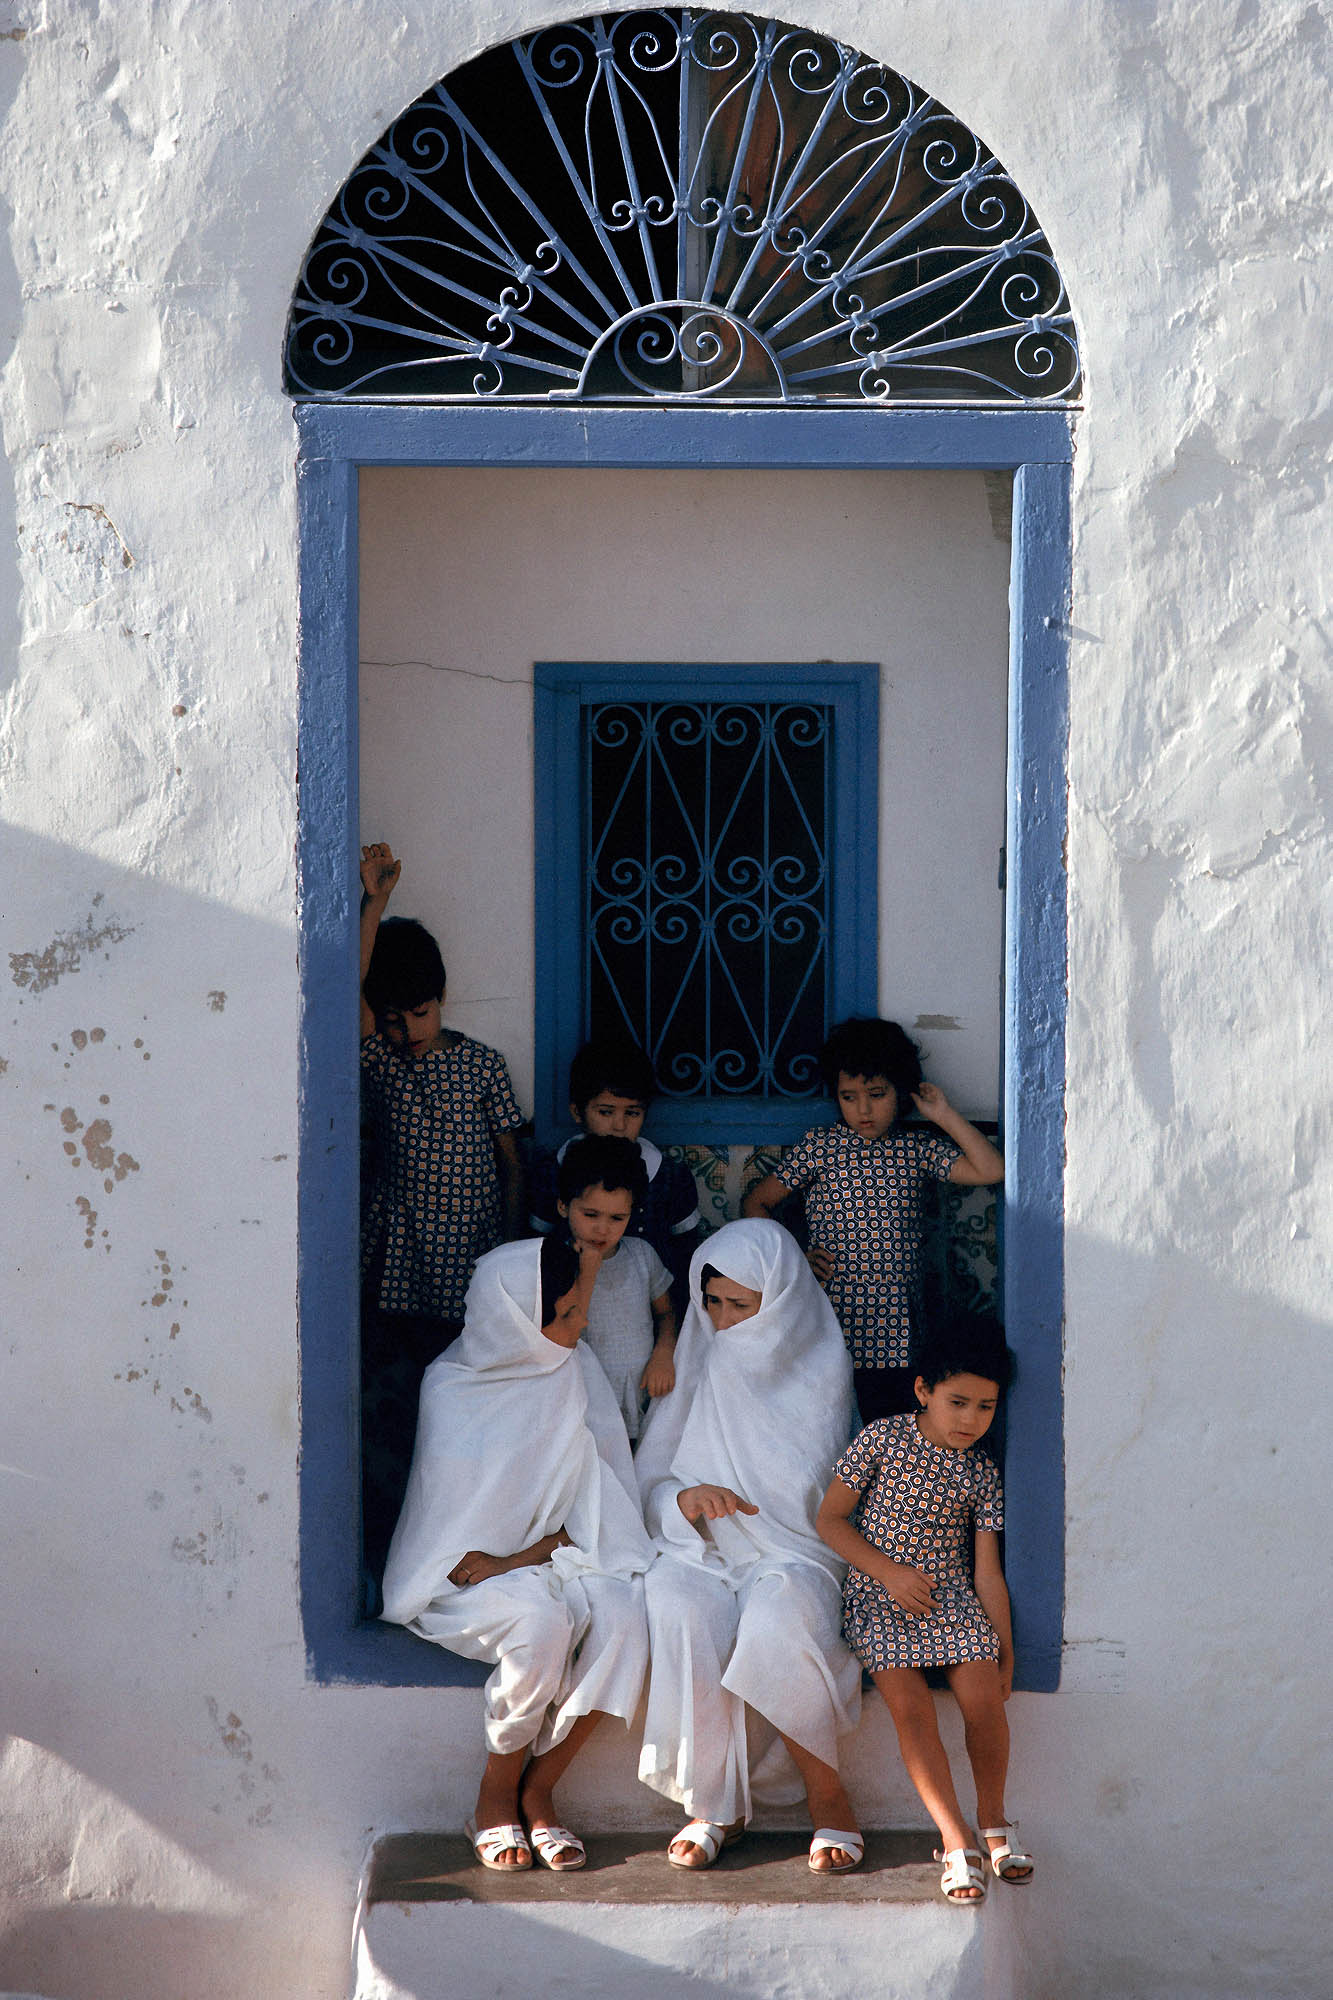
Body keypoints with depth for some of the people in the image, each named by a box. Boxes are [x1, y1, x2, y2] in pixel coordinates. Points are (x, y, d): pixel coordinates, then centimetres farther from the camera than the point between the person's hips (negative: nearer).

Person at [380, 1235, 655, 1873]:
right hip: (468, 1571, -4)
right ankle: (495, 1798, -13)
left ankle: (537, 1793, -16)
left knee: (621, 1611, -29)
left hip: (553, 1558, 4)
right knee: (541, 1620, -36)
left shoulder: (573, 1367, 2)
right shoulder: (452, 1391, -10)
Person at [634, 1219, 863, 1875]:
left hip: (791, 1555, -2)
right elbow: (647, 1482, 12)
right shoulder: (694, 1367, 13)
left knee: (778, 1620, -38)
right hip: (700, 1551, 2)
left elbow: (821, 1498, 10)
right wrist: (684, 1498, -10)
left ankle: (828, 1797, -20)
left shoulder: (819, 1369, 8)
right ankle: (715, 1805, -23)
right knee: (677, 1611, -35)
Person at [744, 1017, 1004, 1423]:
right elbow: (756, 1203, 12)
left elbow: (991, 1171, -4)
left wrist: (944, 1116, -1)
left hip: (898, 1337, 1)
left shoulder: (919, 1147, 8)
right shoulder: (819, 1146, 4)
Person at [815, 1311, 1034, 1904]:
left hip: (954, 1599, 2)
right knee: (910, 1706, -23)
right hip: (880, 1598, -2)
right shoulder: (882, 1439, -2)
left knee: (983, 1698, -20)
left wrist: (1005, 1647, 0)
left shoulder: (981, 1474, 5)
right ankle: (957, 1843, -17)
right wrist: (889, 1571, -10)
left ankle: (994, 1821, 4)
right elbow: (830, 1519, 1)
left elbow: (988, 1570, 5)